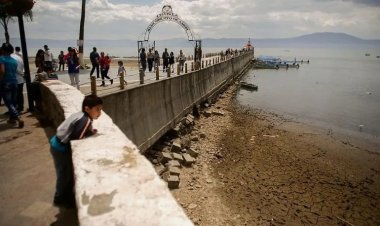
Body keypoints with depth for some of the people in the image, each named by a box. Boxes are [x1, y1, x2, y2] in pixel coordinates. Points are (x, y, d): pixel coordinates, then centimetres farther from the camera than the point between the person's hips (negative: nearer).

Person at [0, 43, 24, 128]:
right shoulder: (14, 60, 9)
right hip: (14, 82, 6)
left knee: (8, 103, -5)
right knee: (13, 101, 16)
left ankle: (19, 119, -17)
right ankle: (12, 118, 27)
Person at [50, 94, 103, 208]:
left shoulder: (82, 115, 1)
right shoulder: (85, 121, -27)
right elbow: (76, 139, -27)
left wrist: (90, 131, -5)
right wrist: (91, 133, -15)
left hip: (59, 145, 9)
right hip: (60, 148, -9)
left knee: (70, 173, 20)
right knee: (65, 174, 7)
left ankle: (67, 196, 36)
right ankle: (60, 199, 25)